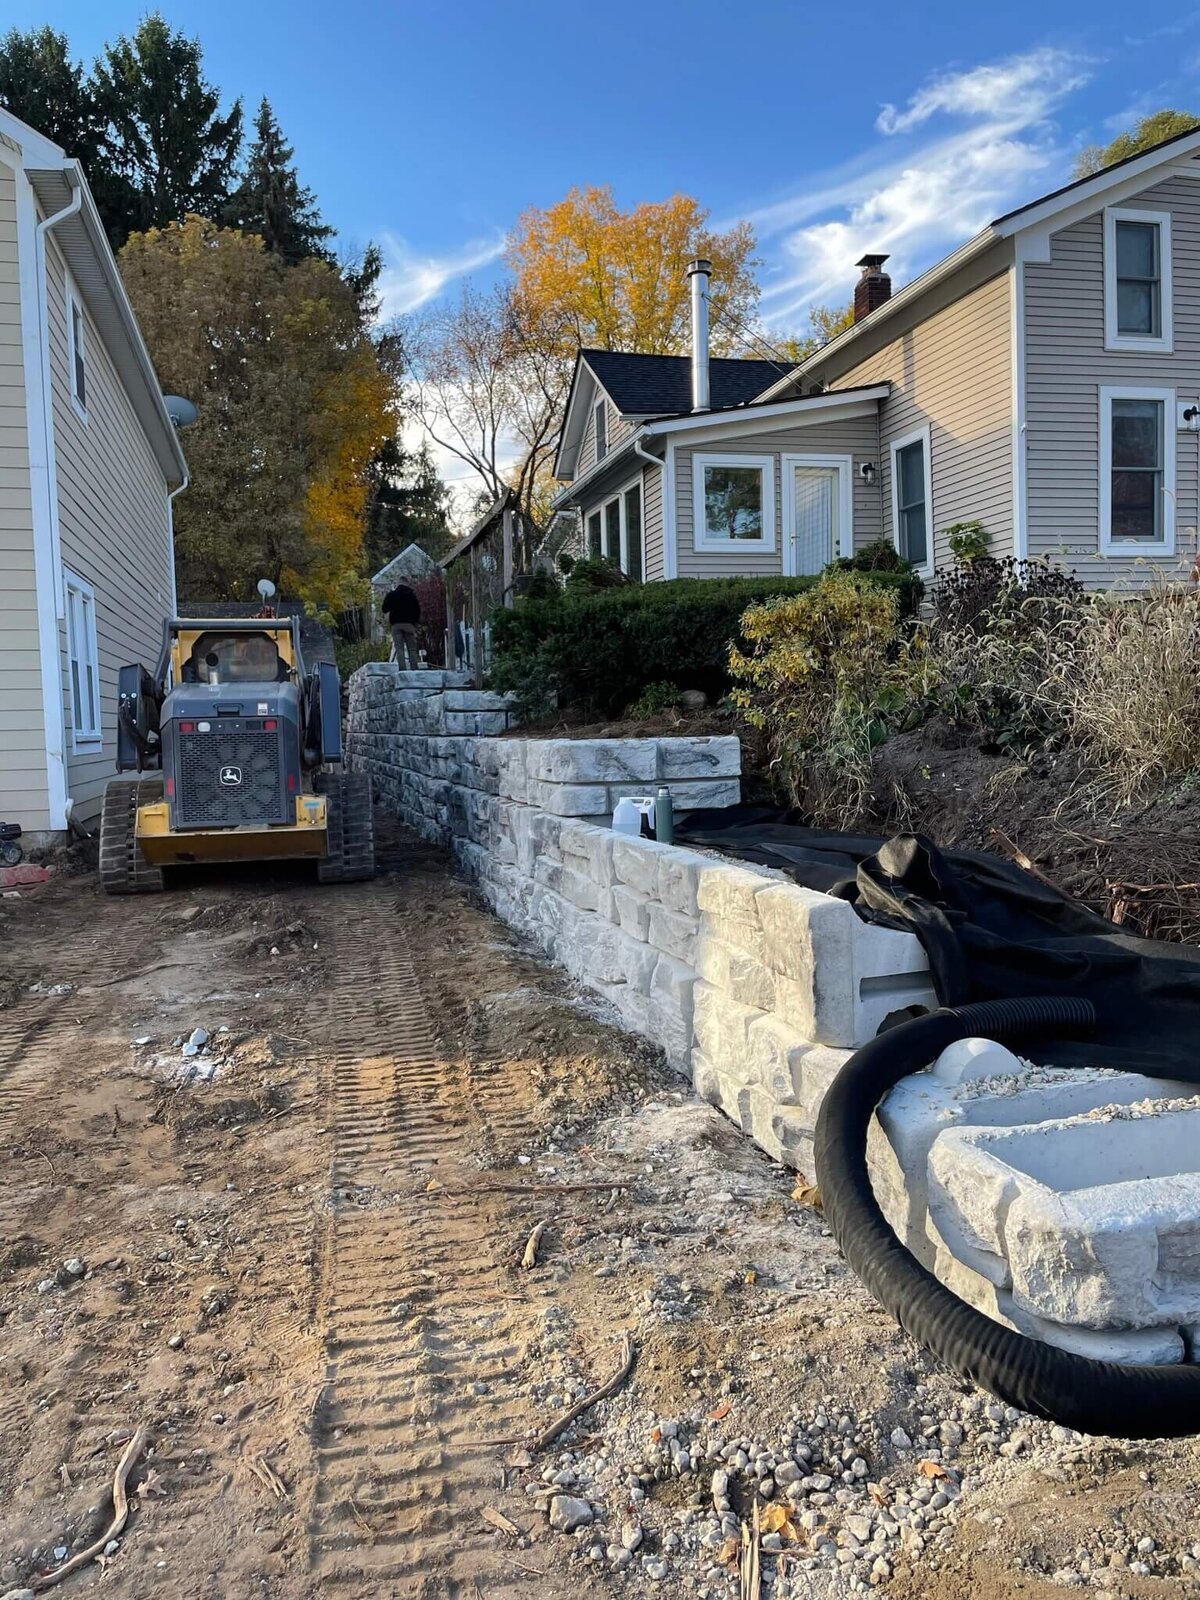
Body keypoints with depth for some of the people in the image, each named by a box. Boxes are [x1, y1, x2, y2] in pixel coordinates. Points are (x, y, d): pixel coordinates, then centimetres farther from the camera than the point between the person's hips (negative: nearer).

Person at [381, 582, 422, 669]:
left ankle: (402, 669, -13)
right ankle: (414, 670, -5)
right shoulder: (412, 595, 9)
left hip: (396, 624, -1)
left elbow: (385, 609, 3)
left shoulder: (391, 595, 4)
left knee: (399, 649, -4)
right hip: (409, 624, 1)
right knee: (412, 649, 2)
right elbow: (418, 610, 7)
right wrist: (414, 622, 15)